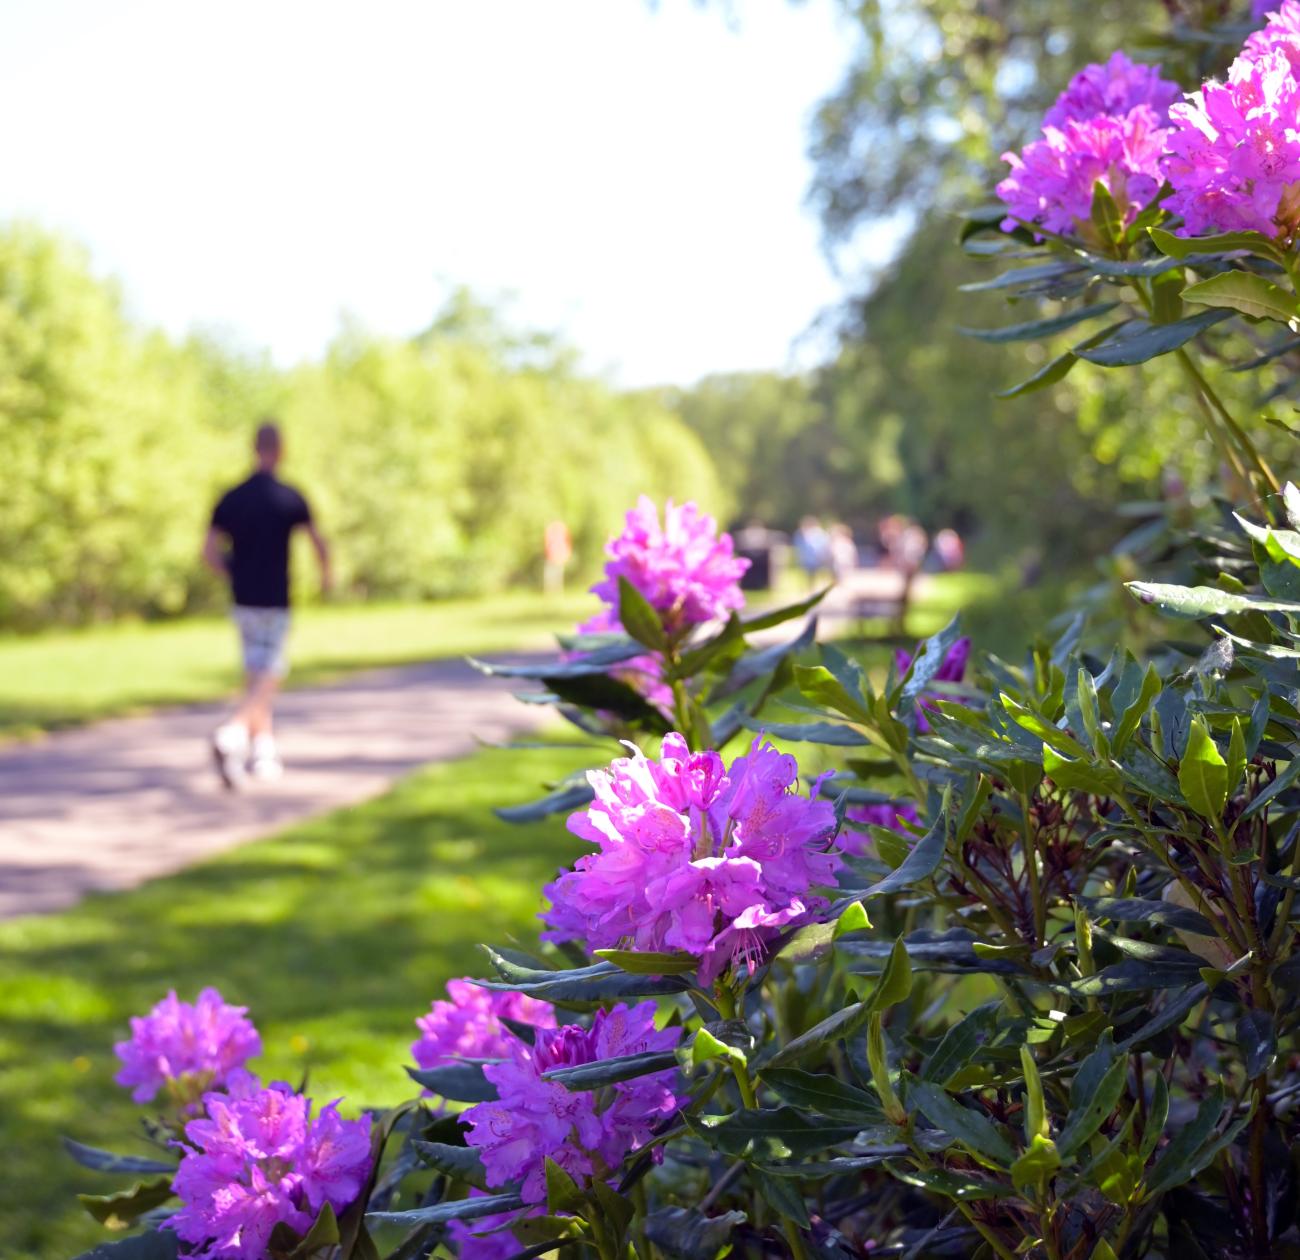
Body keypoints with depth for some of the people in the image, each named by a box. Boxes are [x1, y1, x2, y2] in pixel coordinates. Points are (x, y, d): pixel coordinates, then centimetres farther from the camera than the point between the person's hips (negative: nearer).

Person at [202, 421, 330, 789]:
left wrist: (235, 576, 14)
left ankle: (263, 754, 18)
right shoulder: (290, 498, -9)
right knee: (264, 682, -7)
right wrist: (326, 575, 18)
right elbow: (319, 543, -2)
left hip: (243, 601, 5)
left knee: (259, 678, 17)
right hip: (274, 603, -5)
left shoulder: (230, 498, 2)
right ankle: (230, 735, -29)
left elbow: (210, 551, -2)